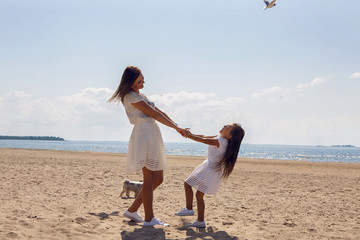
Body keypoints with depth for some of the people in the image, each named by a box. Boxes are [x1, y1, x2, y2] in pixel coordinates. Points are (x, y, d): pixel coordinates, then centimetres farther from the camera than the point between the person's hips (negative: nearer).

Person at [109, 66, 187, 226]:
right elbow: (154, 114, -7)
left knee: (158, 179, 9)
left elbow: (159, 112, 21)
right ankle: (149, 218, -2)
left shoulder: (141, 96, 24)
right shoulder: (131, 96, -5)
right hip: (144, 134, -9)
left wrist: (177, 127, 13)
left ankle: (132, 210, 16)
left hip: (153, 137, 9)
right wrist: (176, 127, -3)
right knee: (149, 179, -7)